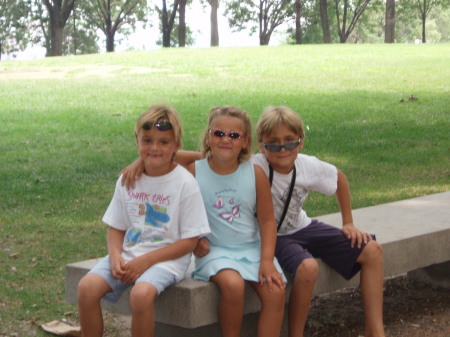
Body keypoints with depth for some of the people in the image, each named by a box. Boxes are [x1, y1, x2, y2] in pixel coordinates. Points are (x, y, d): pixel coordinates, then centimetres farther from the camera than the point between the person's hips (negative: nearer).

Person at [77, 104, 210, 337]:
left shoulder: (185, 183, -7)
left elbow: (189, 241, -8)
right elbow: (116, 227, 13)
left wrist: (146, 260, -15)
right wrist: (115, 256, -9)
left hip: (167, 257, -5)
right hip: (128, 254, 5)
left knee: (141, 293, -33)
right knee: (87, 287, -19)